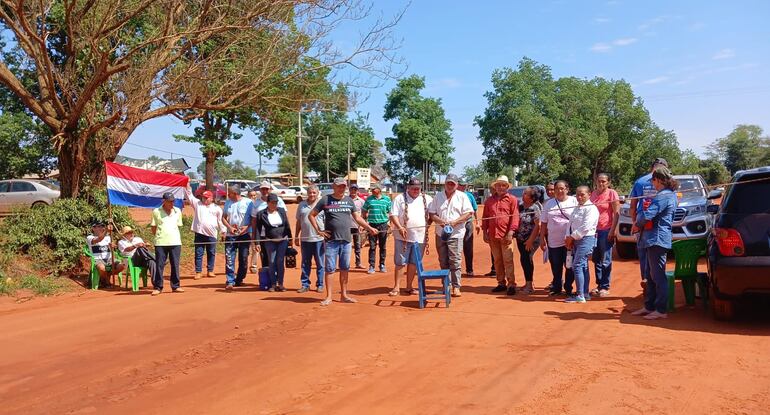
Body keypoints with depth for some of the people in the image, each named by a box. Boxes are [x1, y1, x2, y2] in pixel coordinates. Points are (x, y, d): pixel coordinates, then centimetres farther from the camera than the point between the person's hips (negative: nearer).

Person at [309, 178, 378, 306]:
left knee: (345, 269, 10)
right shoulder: (325, 200, -1)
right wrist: (318, 230, -4)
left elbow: (357, 218, 13)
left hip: (346, 240, 4)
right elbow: (312, 215, 4)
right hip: (331, 240, -4)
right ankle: (328, 296, 7)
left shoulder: (349, 200, 10)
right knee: (329, 269, -1)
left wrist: (370, 228, 2)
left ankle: (344, 295, 19)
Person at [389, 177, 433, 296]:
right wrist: (400, 227, -20)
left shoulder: (427, 199, 8)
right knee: (400, 262, 0)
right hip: (403, 237, -3)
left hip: (420, 237, 3)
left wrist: (428, 224, -1)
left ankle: (409, 287, 19)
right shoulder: (400, 198, 1)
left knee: (413, 263, 10)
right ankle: (396, 287, 7)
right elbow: (393, 215, -6)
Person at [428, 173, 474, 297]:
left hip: (455, 234, -3)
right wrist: (440, 221, -11)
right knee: (443, 261, 8)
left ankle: (456, 287, -5)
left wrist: (455, 222, -13)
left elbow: (469, 213, -3)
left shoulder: (462, 196, 3)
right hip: (440, 234, 3)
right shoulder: (438, 196, 11)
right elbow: (431, 213, 8)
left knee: (455, 261, -8)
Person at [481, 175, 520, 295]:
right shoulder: (489, 200, 14)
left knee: (508, 260, -6)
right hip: (492, 235, 4)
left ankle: (511, 284, -3)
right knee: (497, 260, 9)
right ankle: (501, 283, 17)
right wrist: (485, 232, 7)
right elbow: (485, 217, 15)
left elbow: (515, 217, -5)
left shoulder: (512, 199, 2)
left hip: (506, 235, -4)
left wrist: (510, 233, -12)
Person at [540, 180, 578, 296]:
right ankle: (556, 287, 24)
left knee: (570, 266, 2)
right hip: (553, 241, 3)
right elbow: (543, 223, 11)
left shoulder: (574, 201, 0)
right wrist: (542, 239, 8)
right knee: (556, 266, 9)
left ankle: (568, 288, 17)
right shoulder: (549, 204, 9)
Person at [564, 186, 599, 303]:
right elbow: (571, 223, 14)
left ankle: (580, 296, -11)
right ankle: (585, 293, 19)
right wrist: (568, 238, -1)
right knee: (583, 266, 12)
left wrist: (572, 237, -13)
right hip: (576, 240, 9)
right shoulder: (576, 208, 16)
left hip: (586, 239, -8)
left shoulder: (591, 208, -11)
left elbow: (585, 227, -18)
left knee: (577, 266, -13)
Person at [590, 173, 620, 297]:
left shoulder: (612, 193, -5)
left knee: (605, 261, -2)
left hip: (606, 230, -6)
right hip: (595, 230, 6)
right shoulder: (594, 194, 11)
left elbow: (616, 213, -9)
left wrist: (612, 230, -15)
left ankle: (605, 287, 4)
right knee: (596, 259, 9)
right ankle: (599, 284, 17)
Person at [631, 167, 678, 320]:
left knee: (658, 276, -5)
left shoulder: (663, 196, -17)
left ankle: (661, 310, 1)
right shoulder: (670, 194, 17)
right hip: (654, 239, 11)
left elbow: (647, 215, -22)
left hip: (657, 239, -11)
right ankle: (649, 306, 22)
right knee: (651, 275, 15)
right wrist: (640, 223, 7)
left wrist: (637, 223, -2)